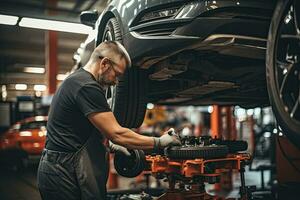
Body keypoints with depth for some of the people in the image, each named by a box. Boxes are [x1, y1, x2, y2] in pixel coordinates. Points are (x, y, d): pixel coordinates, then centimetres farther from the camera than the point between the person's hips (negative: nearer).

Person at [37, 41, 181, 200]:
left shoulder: (75, 80, 13)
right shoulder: (87, 87, -19)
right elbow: (117, 134, -21)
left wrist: (109, 145, 13)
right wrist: (159, 142, -12)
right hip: (65, 174, -10)